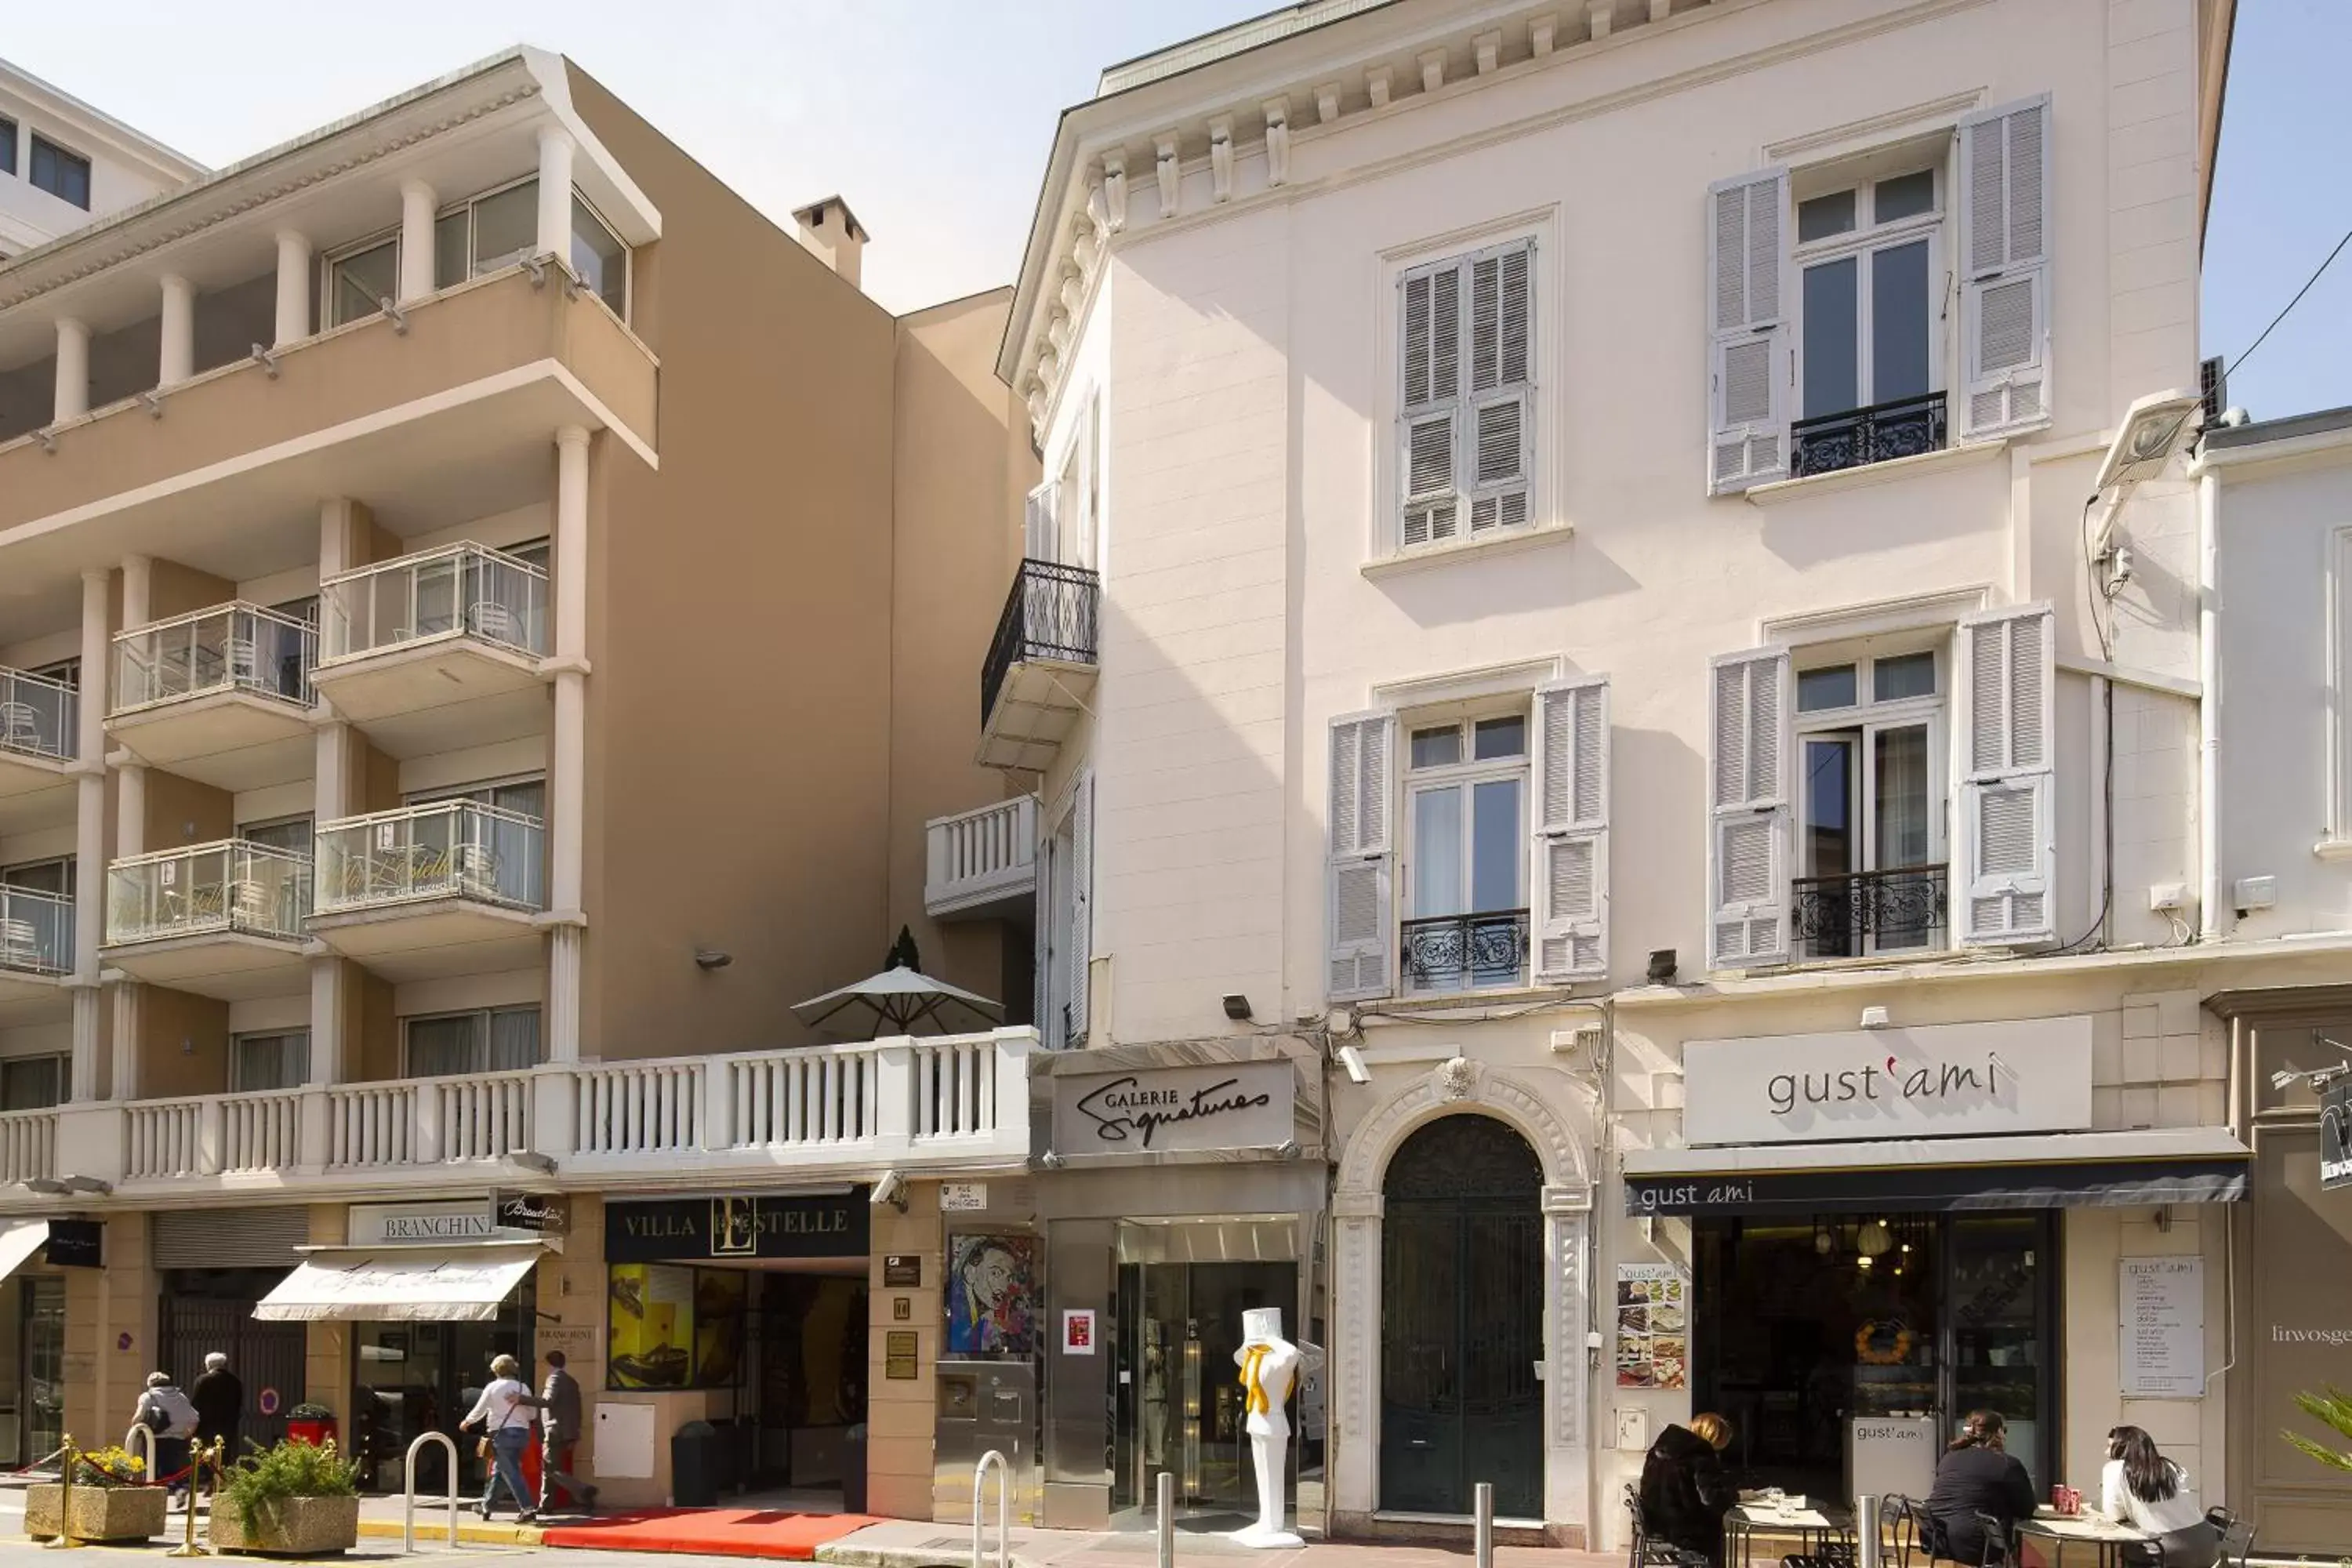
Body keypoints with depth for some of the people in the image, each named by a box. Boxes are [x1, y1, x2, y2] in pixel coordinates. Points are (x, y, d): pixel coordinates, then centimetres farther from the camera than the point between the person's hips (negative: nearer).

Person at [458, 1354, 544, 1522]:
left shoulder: (492, 1387, -3)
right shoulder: (523, 1388, 5)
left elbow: (479, 1410, 1)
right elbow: (532, 1415, 6)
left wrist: (466, 1422, 19)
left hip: (502, 1433, -5)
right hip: (522, 1432, 5)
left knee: (511, 1472, -7)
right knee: (499, 1469, 20)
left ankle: (527, 1508, -19)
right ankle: (487, 1505, 29)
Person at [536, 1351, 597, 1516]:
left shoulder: (555, 1378, -10)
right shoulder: (572, 1381, 17)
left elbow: (547, 1401, -25)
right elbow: (577, 1408, 19)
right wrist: (575, 1431, 24)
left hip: (556, 1432, -9)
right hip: (569, 1432, 9)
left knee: (553, 1469, -9)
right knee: (547, 1467, 15)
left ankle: (583, 1490, -24)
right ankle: (545, 1505, 16)